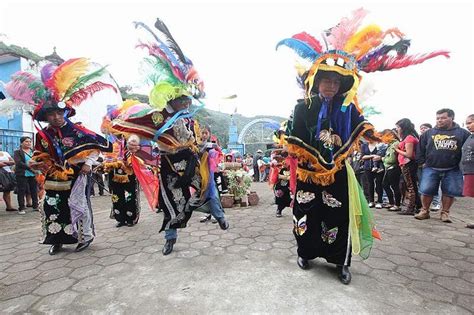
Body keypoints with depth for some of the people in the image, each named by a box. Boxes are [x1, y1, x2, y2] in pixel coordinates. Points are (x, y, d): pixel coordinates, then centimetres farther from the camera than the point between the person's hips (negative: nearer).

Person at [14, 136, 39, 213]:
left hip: (34, 174, 3)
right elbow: (19, 163, -13)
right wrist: (30, 168, -23)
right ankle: (21, 207, 12)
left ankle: (35, 206, 15)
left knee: (34, 191, 6)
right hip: (22, 175, -3)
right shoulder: (17, 152, 0)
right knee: (21, 191, 2)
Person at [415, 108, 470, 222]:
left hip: (452, 170, 0)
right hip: (431, 168, 0)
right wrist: (422, 162, 4)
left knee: (449, 192, 5)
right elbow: (421, 148, 11)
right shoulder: (429, 133, 7)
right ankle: (425, 211, 13)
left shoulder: (462, 133, 4)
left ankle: (445, 213, 20)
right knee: (426, 190, -3)